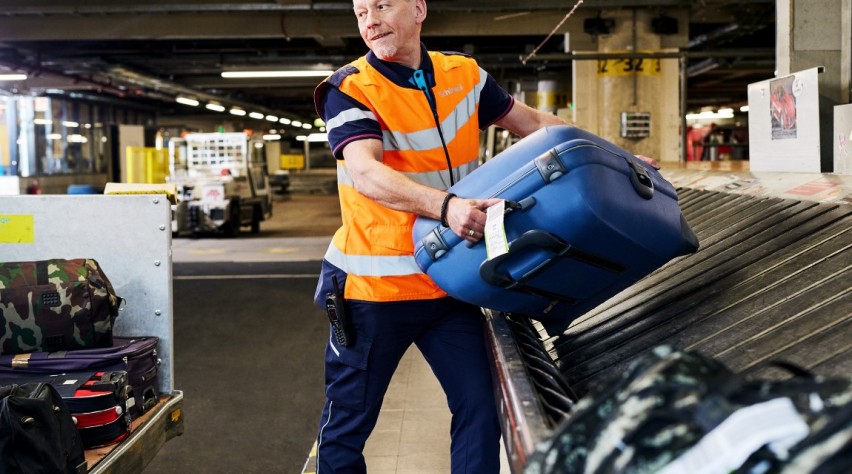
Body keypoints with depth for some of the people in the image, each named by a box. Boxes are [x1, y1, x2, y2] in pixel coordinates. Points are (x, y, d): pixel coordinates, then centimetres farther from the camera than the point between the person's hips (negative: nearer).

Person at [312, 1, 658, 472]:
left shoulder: (463, 75, 4)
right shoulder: (349, 89, -11)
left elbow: (534, 123, 14)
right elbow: (365, 173, -28)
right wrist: (445, 206, -44)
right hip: (373, 284, -3)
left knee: (479, 407, 2)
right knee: (348, 421, 7)